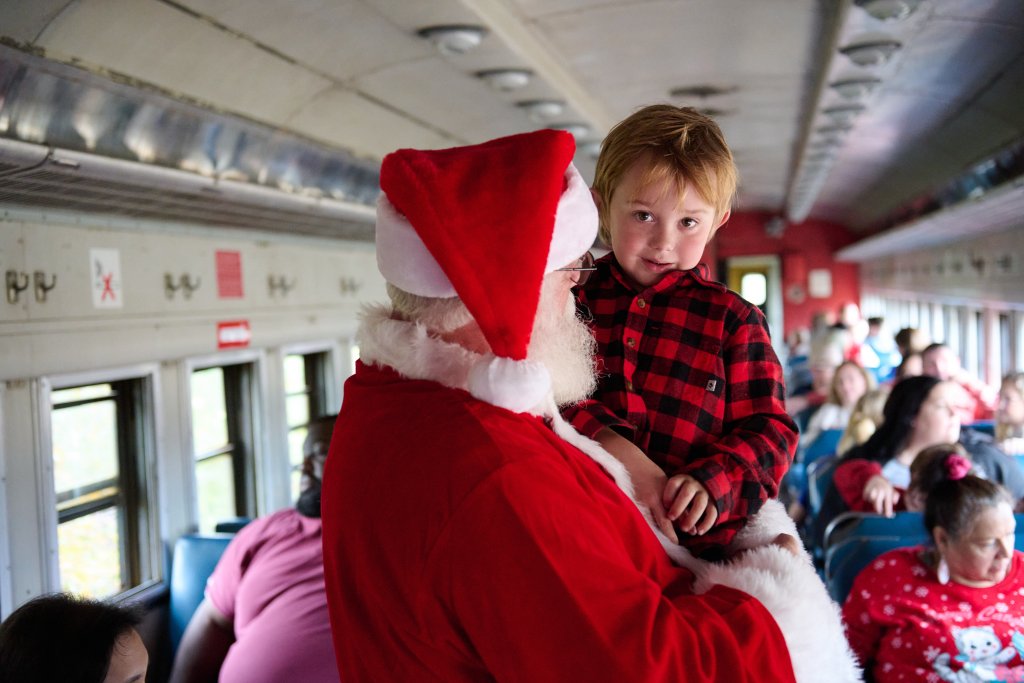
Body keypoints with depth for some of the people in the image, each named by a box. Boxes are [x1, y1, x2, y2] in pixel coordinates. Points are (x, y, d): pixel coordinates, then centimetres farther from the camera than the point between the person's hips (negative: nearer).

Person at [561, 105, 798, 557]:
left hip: (695, 539, 0)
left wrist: (711, 483, -13)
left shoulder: (733, 319, 10)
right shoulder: (570, 298, 11)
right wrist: (614, 447, -17)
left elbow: (769, 432, 7)